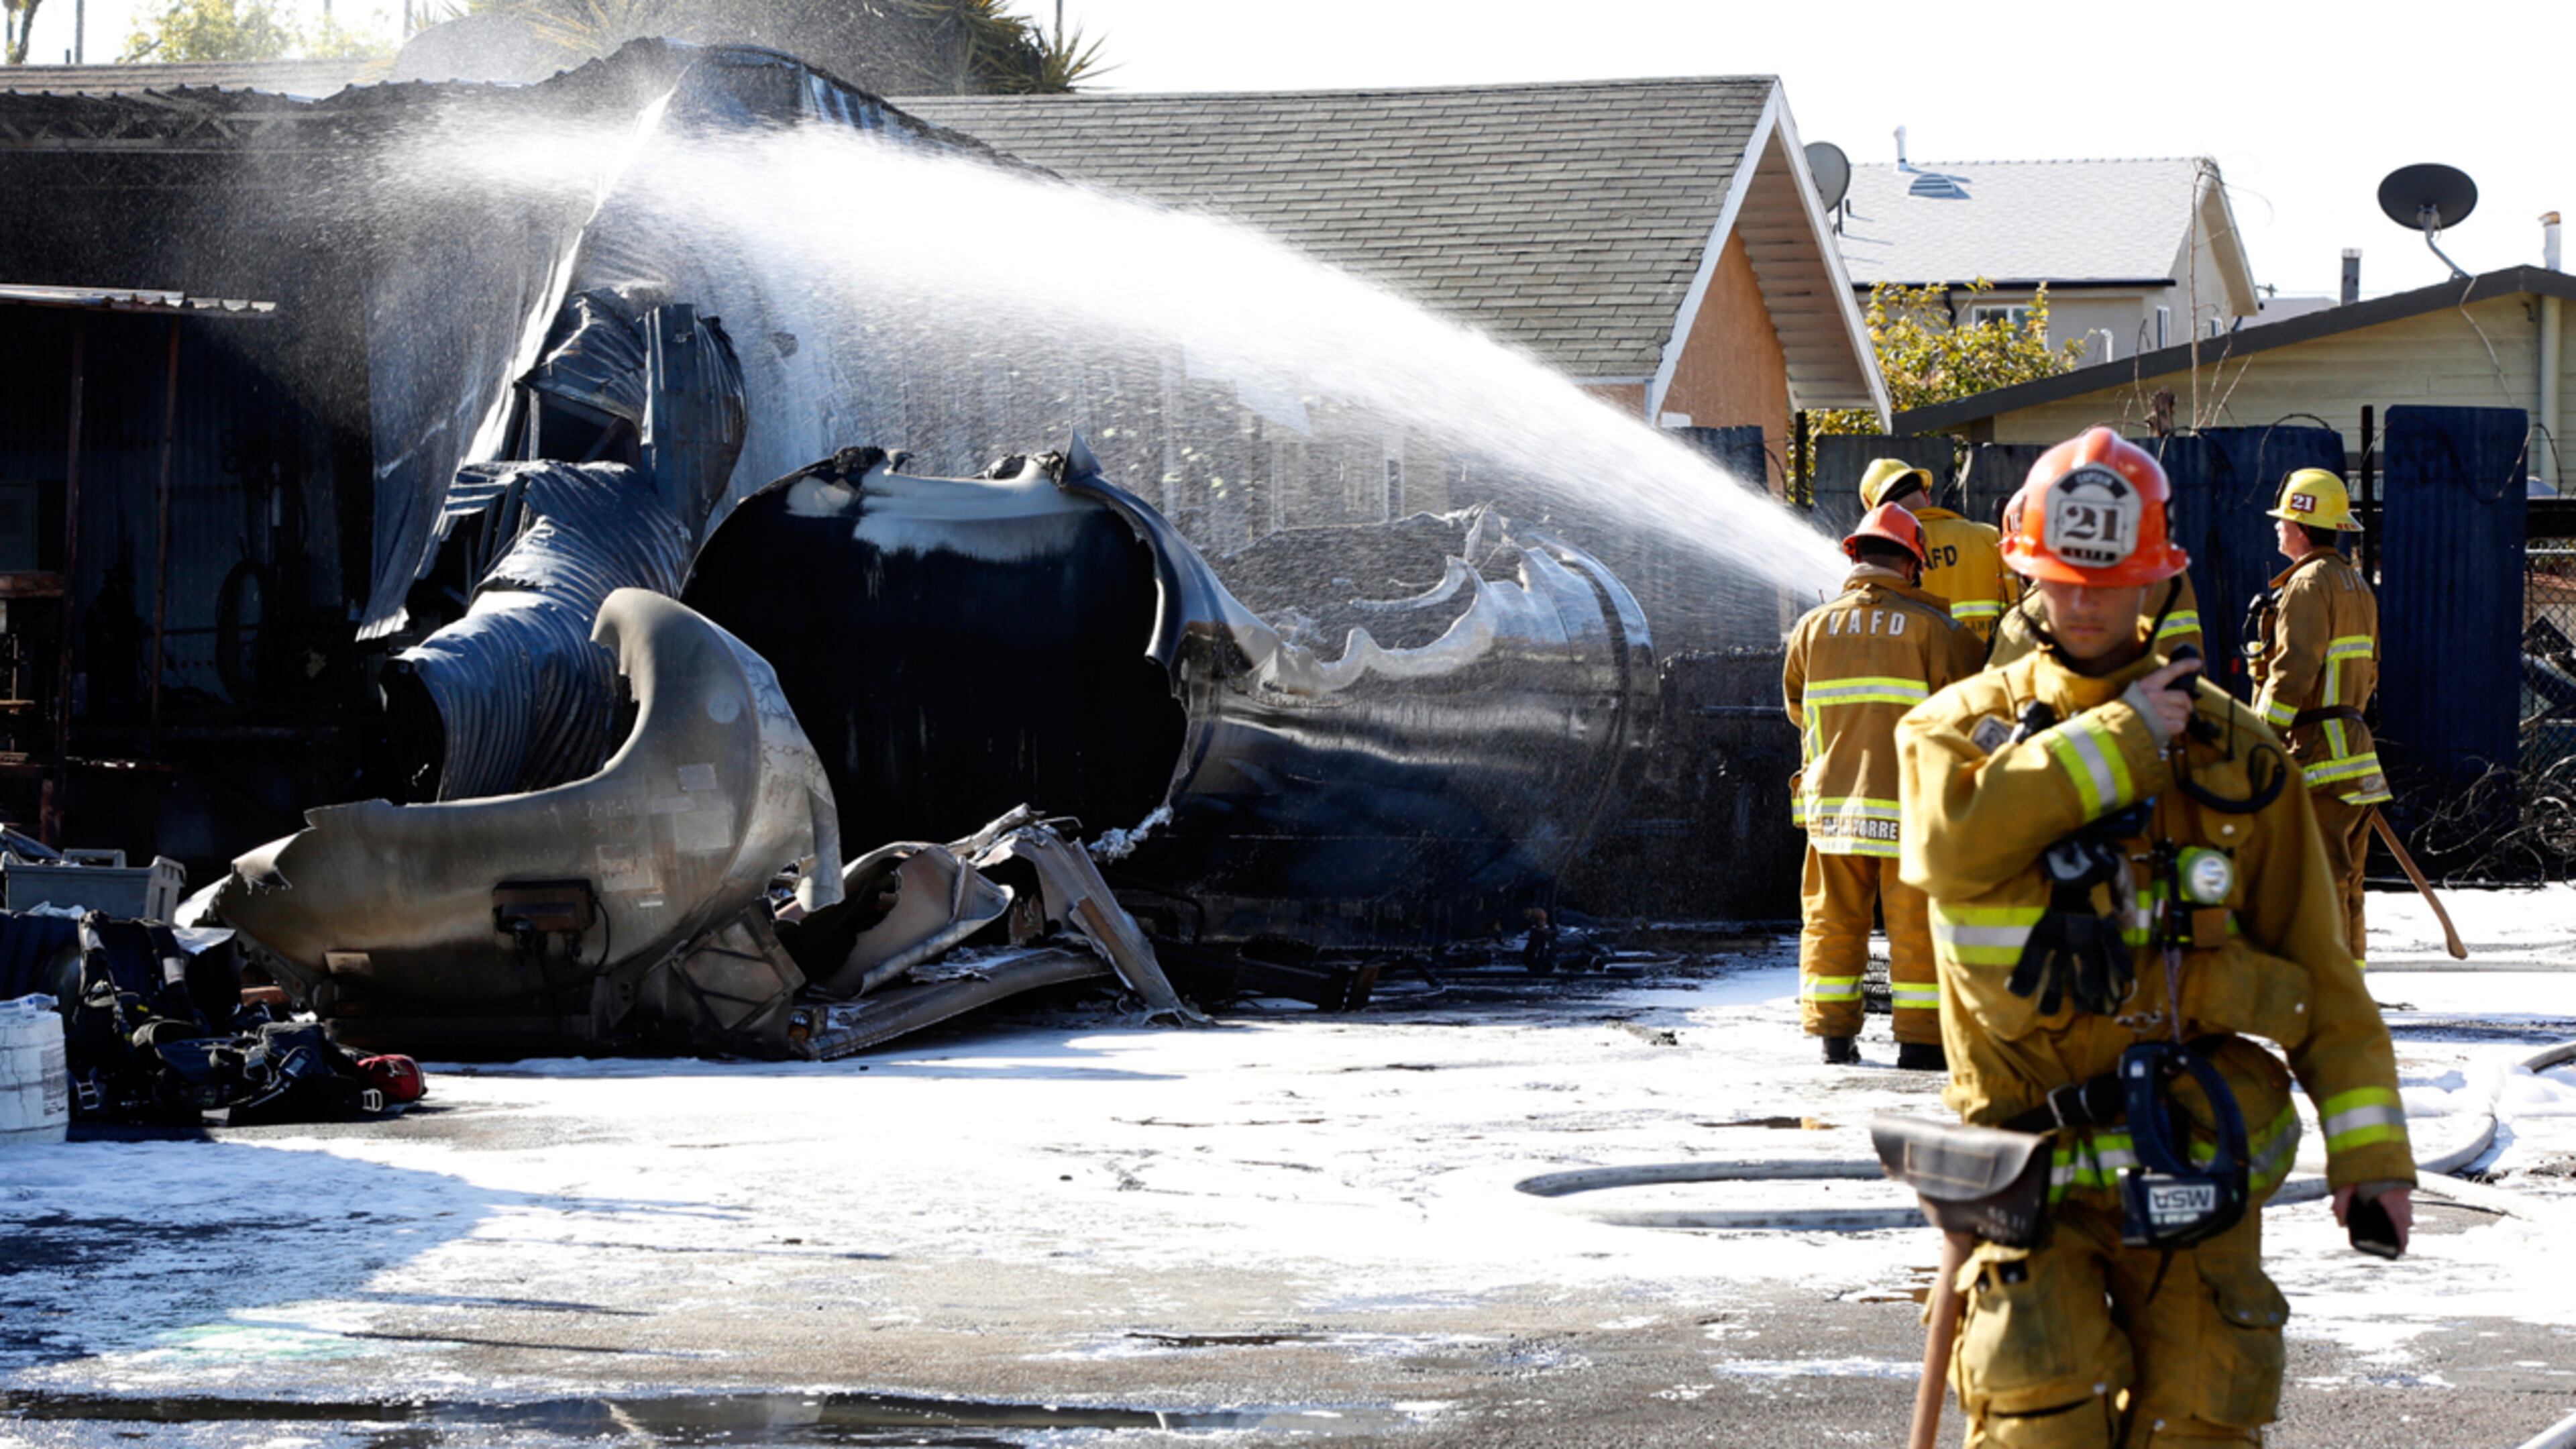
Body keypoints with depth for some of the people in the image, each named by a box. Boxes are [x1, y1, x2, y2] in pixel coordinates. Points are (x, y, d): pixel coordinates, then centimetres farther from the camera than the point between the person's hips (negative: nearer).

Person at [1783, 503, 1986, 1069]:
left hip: (1833, 802, 3)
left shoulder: (1813, 627, 6)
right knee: (1916, 925, 3)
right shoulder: (1931, 628, -5)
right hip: (1910, 803, -3)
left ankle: (1833, 1035, 12)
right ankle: (1920, 1039, 3)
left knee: (1832, 922, 11)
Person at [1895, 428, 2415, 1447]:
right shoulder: (1962, 723, 7)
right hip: (2032, 1156, -1)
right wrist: (2116, 740, -11)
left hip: (2192, 1160, 1)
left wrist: (2368, 1143, 0)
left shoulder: (2230, 749, 9)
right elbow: (1954, 842, -18)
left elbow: (2315, 962, 9)